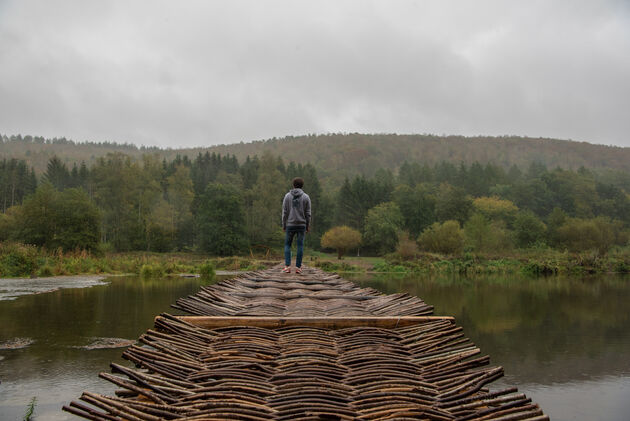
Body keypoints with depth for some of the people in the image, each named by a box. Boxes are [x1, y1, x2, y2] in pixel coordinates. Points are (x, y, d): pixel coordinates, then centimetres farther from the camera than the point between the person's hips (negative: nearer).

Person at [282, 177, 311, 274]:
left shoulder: (287, 196, -1)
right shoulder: (306, 197, -1)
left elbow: (285, 212, -3)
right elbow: (308, 213, -1)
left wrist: (283, 225, 4)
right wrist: (308, 226, 7)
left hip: (290, 225, 0)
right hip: (301, 225, 0)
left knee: (287, 245, 10)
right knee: (300, 246, 5)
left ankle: (287, 266, 0)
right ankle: (298, 267, 3)